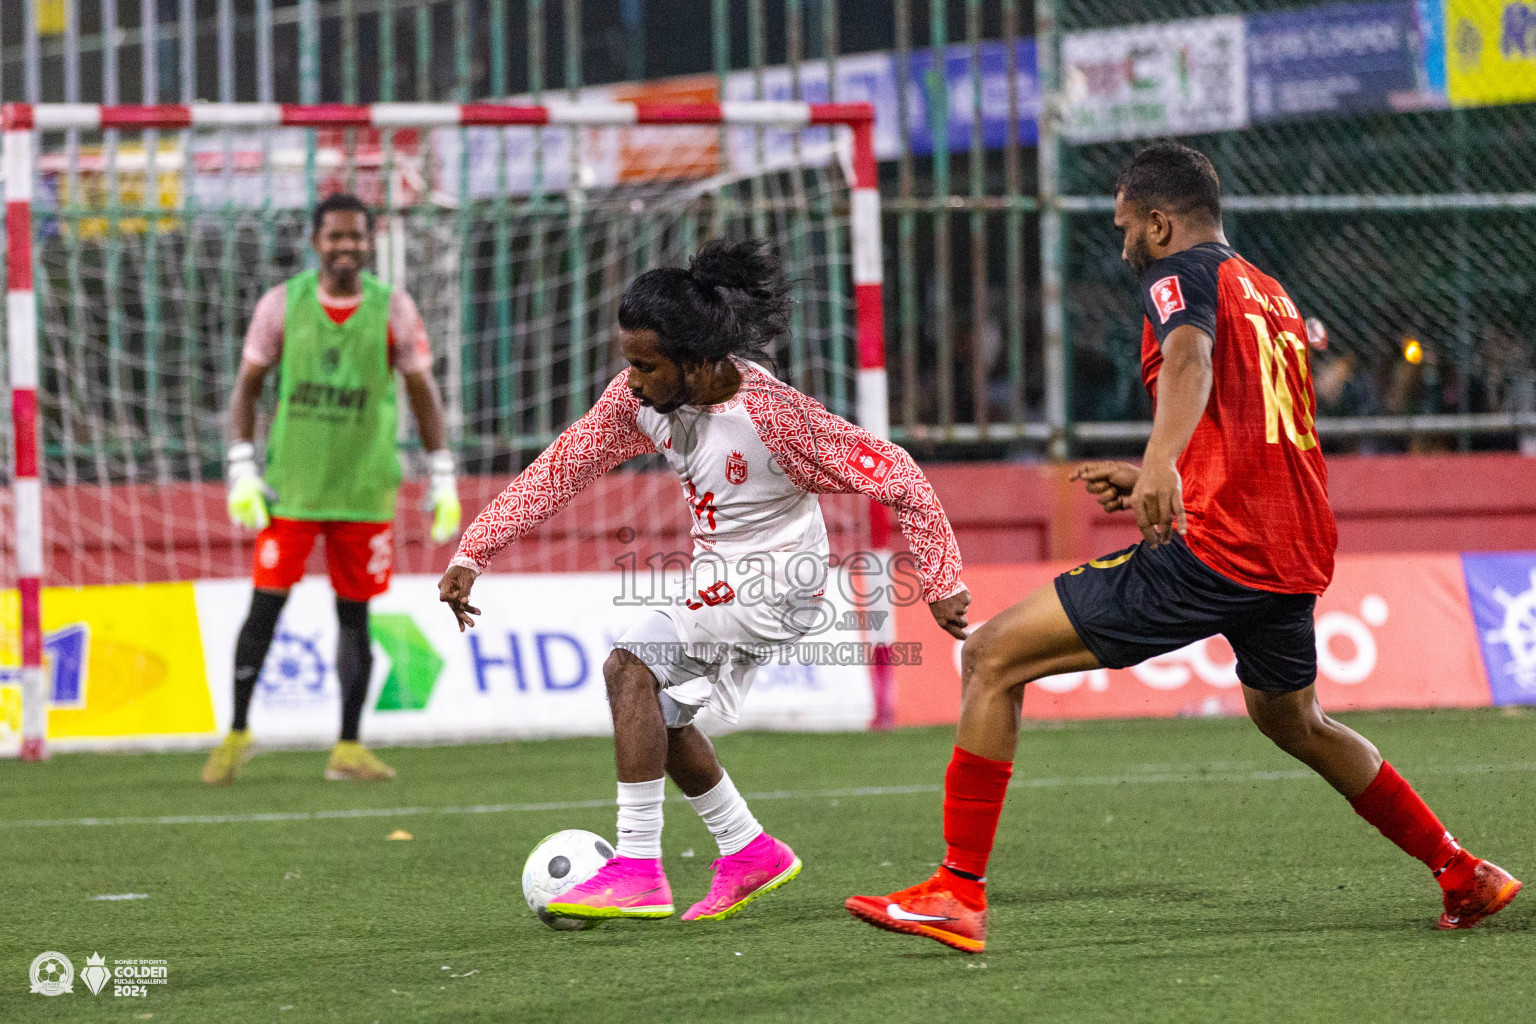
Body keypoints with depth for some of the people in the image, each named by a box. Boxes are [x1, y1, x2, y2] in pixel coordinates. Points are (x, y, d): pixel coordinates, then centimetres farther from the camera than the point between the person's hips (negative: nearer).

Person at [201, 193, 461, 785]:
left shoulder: (393, 310, -1)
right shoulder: (282, 304, -2)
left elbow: (422, 393, 6)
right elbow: (248, 385, 5)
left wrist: (443, 480, 3)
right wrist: (241, 470, -3)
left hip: (365, 487, 1)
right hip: (290, 485, -1)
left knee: (354, 614, 4)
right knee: (266, 604, -3)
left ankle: (348, 748, 10)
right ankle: (237, 733, 10)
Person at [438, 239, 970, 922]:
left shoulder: (771, 414, -29)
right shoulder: (640, 396, -10)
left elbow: (894, 476, -22)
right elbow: (562, 468, -3)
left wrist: (939, 582, -17)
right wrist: (472, 553, -10)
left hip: (776, 583, -8)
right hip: (716, 579, 8)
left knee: (630, 666, -22)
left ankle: (638, 870, -21)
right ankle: (749, 853, 27)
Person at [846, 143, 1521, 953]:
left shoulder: (1182, 273, -2)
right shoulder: (1271, 293, 23)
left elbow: (1190, 355, -26)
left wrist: (1161, 462, -43)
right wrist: (1152, 482, 31)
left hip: (1206, 552, -9)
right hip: (1295, 557, 9)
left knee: (991, 658, -6)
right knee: (1293, 723, 34)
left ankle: (958, 894, -12)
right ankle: (1464, 876, 38)